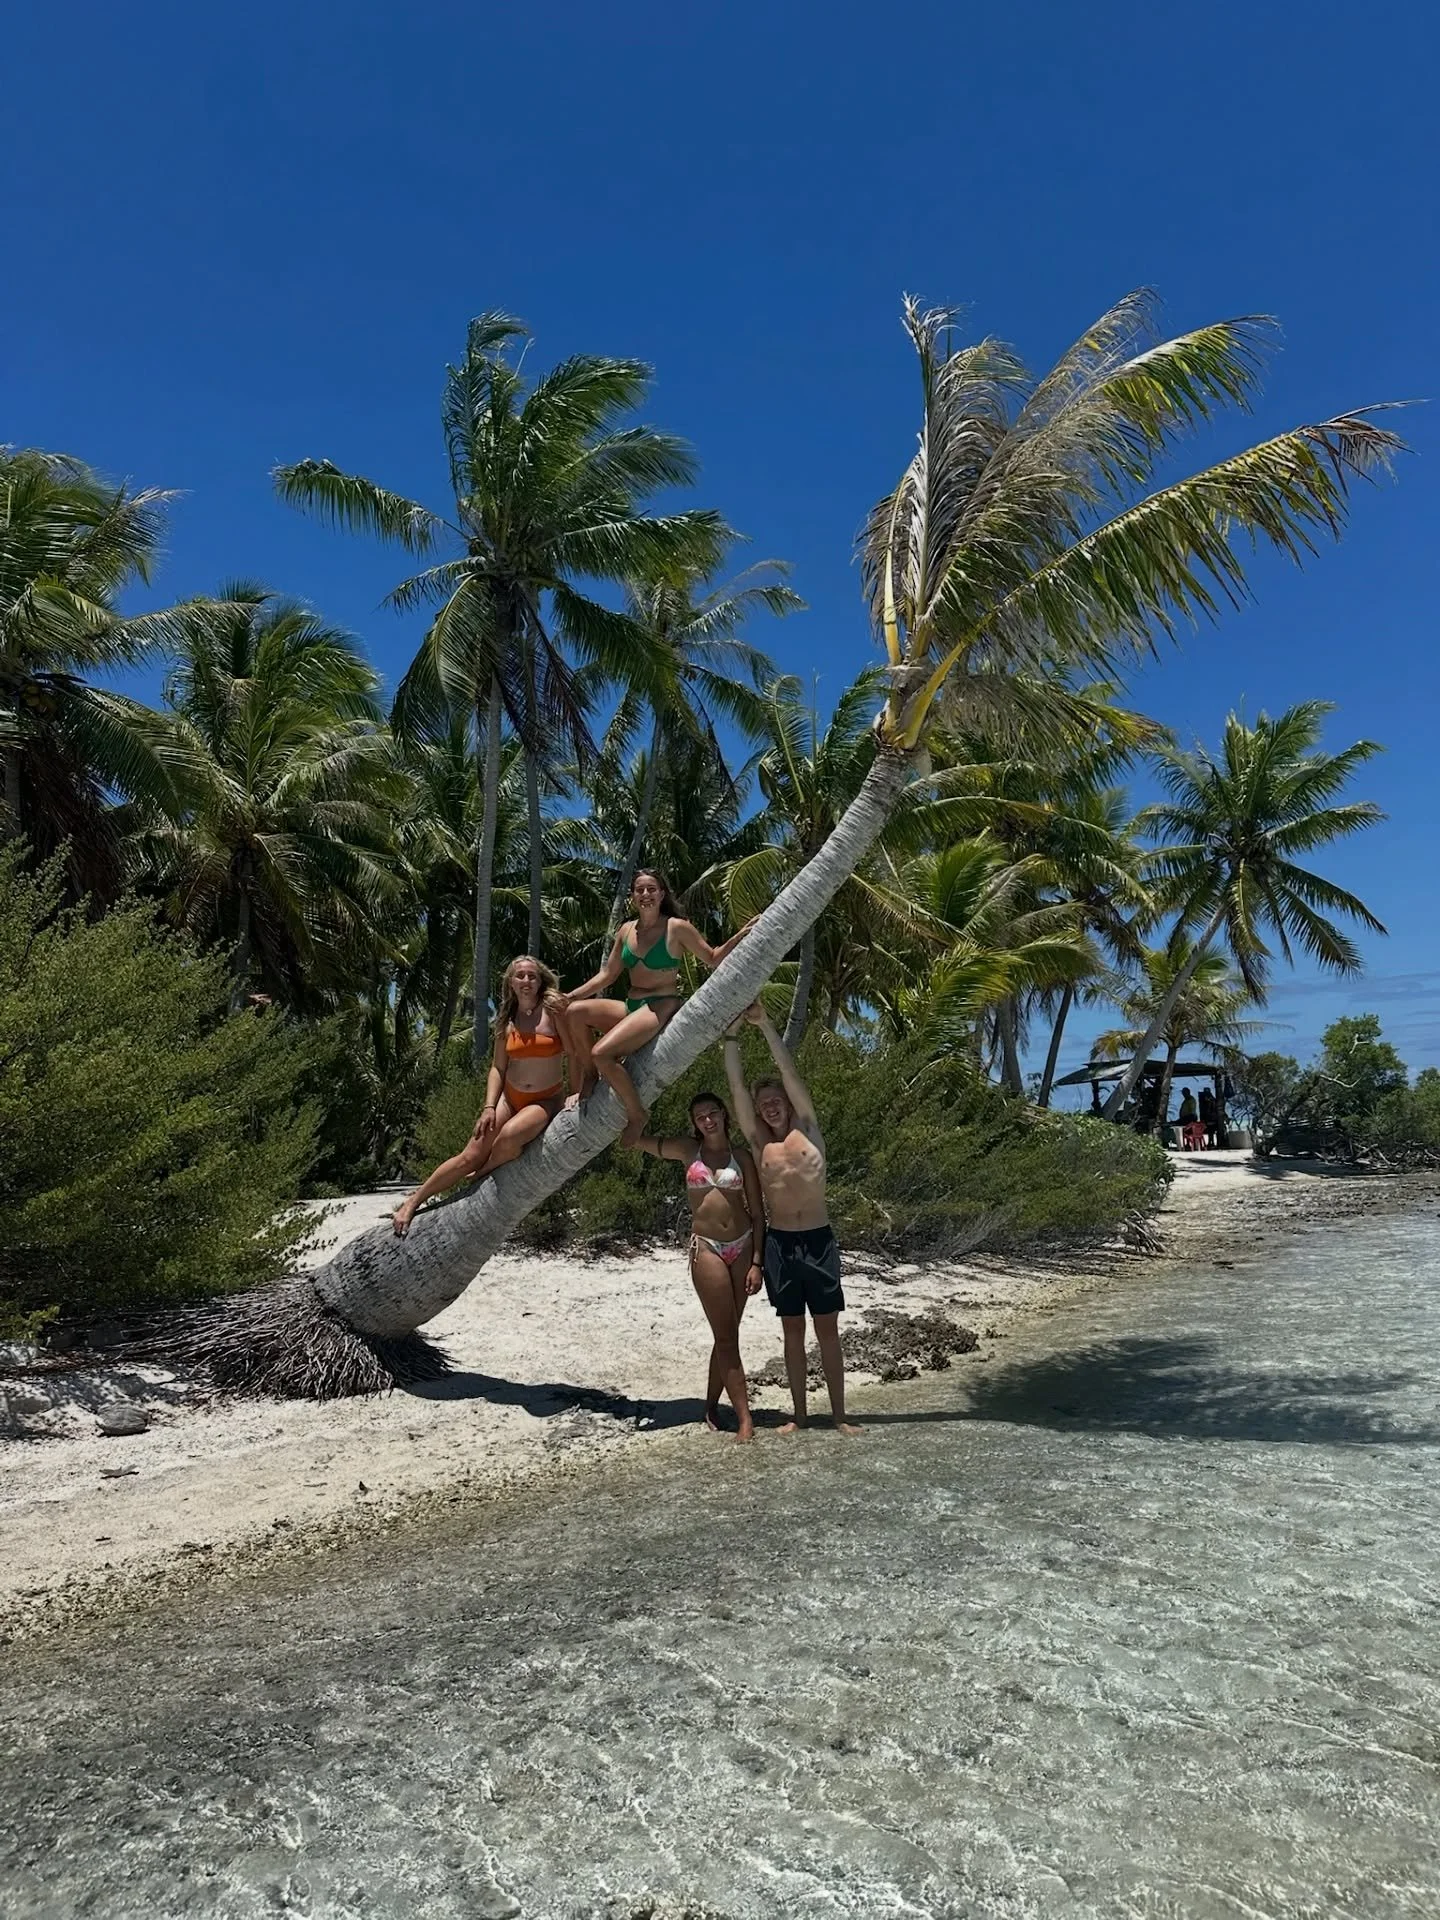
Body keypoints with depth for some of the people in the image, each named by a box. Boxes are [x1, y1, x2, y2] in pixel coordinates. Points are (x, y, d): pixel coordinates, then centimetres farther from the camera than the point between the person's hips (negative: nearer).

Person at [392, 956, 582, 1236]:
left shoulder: (554, 1009, -8)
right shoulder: (507, 1020, 5)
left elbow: (576, 1053, -7)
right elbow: (498, 1067, 5)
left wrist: (577, 1093, -12)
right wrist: (489, 1106, -7)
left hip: (546, 1100, -3)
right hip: (509, 1096, 4)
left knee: (509, 1135, -34)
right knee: (470, 1156, -7)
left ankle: (481, 1176, -3)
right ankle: (412, 1202, 7)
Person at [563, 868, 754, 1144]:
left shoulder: (677, 928, -6)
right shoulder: (627, 930, 11)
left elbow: (713, 959, 0)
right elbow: (607, 975, 16)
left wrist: (740, 936, -16)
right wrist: (570, 996, 8)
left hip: (661, 1007, -7)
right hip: (632, 1006, 7)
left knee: (601, 1053, -26)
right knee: (573, 1011, -13)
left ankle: (636, 1114, -8)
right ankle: (590, 1073, 5)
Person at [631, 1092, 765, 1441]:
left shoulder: (741, 1156, 4)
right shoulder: (687, 1149, 3)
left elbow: (757, 1214, 4)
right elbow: (639, 1138, 0)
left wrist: (757, 1262, -2)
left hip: (743, 1245, 2)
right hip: (706, 1248, -2)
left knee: (727, 1334, 10)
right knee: (727, 1336, -2)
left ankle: (712, 1408, 25)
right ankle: (745, 1419, 0)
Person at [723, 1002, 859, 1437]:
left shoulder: (808, 1132, 2)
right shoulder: (759, 1144, 5)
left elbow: (790, 1074, -8)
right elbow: (736, 1086, -2)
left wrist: (765, 1025, -13)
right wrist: (731, 1034, -8)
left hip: (818, 1239, -1)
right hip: (779, 1243, 2)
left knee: (827, 1328, 5)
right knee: (792, 1329, 9)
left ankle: (839, 1414, 12)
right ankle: (799, 1413, 18)